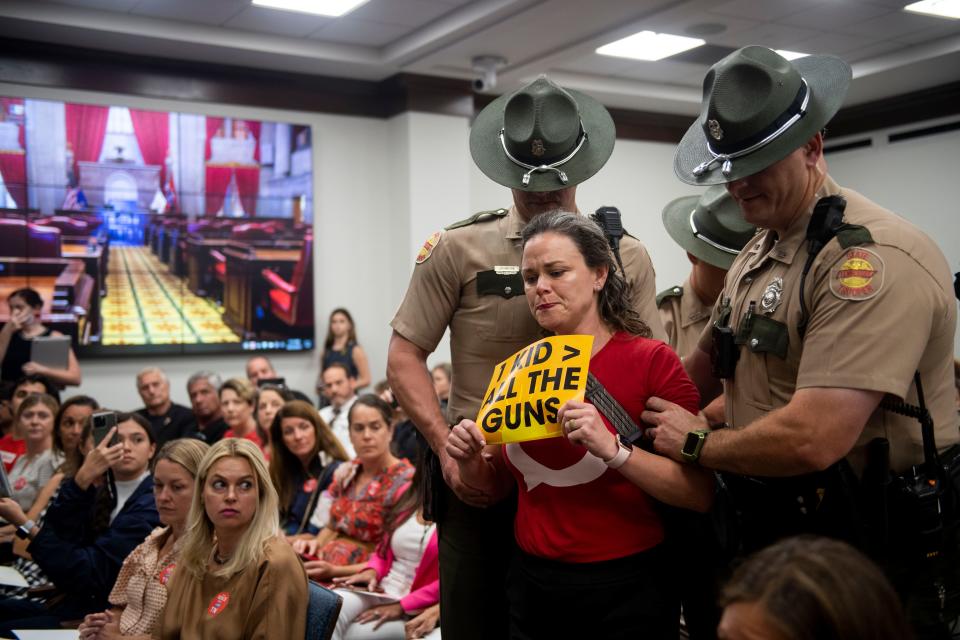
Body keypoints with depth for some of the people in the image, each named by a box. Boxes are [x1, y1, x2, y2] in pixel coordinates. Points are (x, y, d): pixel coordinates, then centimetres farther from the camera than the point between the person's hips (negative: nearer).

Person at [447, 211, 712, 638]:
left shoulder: (651, 360, -13)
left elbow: (700, 495, -17)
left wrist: (612, 449, -30)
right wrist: (471, 462, -9)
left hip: (625, 587, -4)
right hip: (531, 582, 4)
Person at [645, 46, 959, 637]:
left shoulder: (876, 258, -24)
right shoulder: (757, 254, 8)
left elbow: (811, 439, -32)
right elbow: (706, 366, 18)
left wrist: (696, 445, -15)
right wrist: (646, 419, 1)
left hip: (864, 552, -8)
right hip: (771, 528, 8)